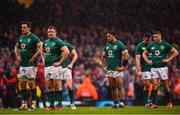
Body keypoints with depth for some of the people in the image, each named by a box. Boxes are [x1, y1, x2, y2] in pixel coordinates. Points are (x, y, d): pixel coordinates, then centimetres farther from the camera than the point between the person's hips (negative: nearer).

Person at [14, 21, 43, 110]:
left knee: (31, 83, -5)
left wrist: (33, 57, -18)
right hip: (22, 65, 7)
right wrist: (17, 55, 13)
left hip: (31, 64, -7)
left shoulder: (33, 38, -10)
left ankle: (33, 103, -1)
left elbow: (41, 47, -18)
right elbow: (16, 47, 30)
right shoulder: (21, 38, 12)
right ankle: (24, 103, 12)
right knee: (22, 83, 6)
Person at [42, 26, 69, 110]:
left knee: (57, 85, -6)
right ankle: (51, 105, 12)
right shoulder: (45, 42, 15)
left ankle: (59, 104, -4)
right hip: (47, 67, 8)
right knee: (49, 86, 8)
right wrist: (44, 60, 17)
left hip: (55, 66, -8)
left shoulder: (58, 42, -7)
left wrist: (60, 62, -17)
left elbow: (66, 52, -17)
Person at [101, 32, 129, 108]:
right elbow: (102, 56, 28)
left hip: (117, 69, -7)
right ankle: (115, 103, 11)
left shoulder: (119, 44, -8)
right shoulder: (107, 45, 14)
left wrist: (123, 66, -12)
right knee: (113, 88, 7)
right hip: (109, 70, 7)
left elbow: (126, 55, -12)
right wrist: (104, 64, 16)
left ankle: (122, 102, -11)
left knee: (120, 86, -10)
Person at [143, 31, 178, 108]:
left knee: (166, 86, 2)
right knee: (154, 86, -6)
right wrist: (147, 61, 4)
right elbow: (144, 53, 21)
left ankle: (169, 102, 17)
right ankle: (154, 103, -6)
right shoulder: (151, 45, 8)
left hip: (162, 67, -3)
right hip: (153, 68, 3)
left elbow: (175, 52, 1)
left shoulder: (165, 45, -1)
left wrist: (168, 60, -7)